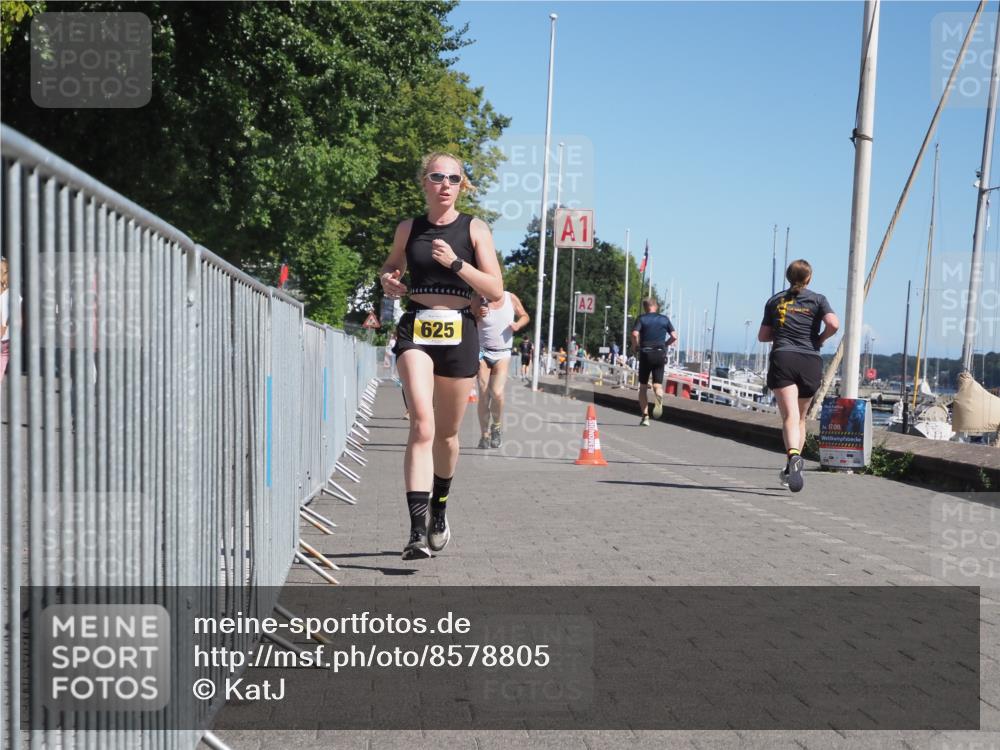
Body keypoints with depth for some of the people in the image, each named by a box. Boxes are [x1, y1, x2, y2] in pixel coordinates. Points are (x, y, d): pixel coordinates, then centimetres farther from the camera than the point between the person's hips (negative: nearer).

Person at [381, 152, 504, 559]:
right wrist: (388, 281, 4)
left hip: (459, 333, 0)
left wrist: (455, 263, -15)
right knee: (422, 425, -19)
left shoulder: (475, 229, 3)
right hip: (415, 330, 0)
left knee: (447, 432, 13)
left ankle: (439, 510, 38)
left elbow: (496, 290, -3)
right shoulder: (408, 229, 8)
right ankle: (418, 530, -25)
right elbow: (392, 266, 27)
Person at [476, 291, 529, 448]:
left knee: (497, 393, -18)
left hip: (502, 354, 0)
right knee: (483, 395, -2)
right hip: (482, 352, 0)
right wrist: (477, 316, -19)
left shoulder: (511, 298, -1)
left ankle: (497, 427, 7)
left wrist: (518, 324, -6)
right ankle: (485, 435, 11)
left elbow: (524, 316, 15)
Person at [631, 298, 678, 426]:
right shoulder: (665, 319, 8)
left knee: (643, 386, 10)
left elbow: (635, 334, -14)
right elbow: (674, 336, 4)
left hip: (645, 354, -1)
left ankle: (644, 417, 4)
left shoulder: (641, 319, 1)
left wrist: (635, 347, 2)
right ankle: (659, 401, -32)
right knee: (657, 384, 4)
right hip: (660, 354, 1)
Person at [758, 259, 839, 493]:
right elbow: (833, 324, -9)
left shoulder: (775, 300, 14)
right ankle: (791, 470, 20)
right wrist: (820, 339, 9)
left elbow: (762, 336, 16)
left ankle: (793, 455, -43)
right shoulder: (817, 300, 8)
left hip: (782, 359, 0)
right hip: (810, 361, 1)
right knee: (800, 418, 17)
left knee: (790, 416, -15)